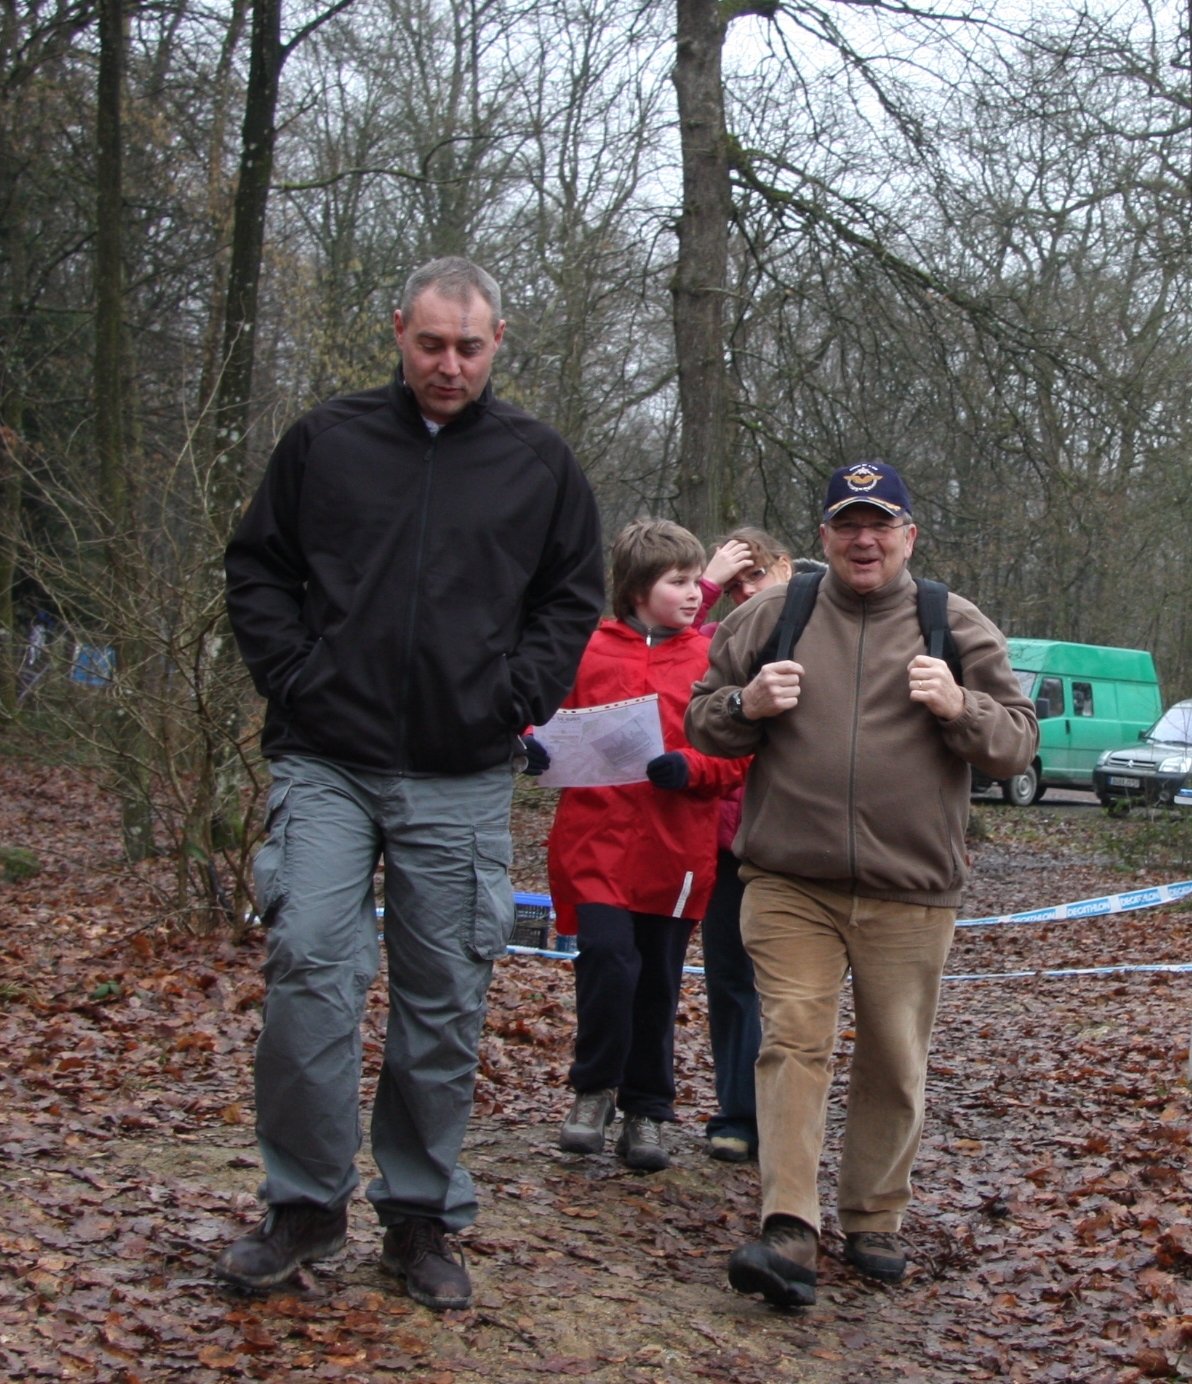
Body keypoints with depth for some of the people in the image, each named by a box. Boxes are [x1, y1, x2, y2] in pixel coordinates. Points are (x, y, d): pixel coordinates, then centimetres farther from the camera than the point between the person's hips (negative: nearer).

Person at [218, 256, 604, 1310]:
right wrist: (293, 678, -1)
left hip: (463, 781, 1)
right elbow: (258, 570, 12)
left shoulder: (540, 462, 8)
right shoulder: (326, 442, 7)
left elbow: (574, 596, 12)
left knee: (445, 1002, 5)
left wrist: (516, 699, -1)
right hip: (327, 763, 0)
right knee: (310, 968, -12)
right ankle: (306, 1204, 5)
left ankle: (423, 1216, 20)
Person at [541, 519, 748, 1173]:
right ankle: (594, 1088, 12)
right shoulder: (588, 651, 2)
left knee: (658, 984, 9)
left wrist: (689, 768, -16)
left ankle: (647, 1112, 26)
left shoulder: (711, 660, 3)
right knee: (609, 961, -14)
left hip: (675, 850, 1)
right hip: (597, 842, -1)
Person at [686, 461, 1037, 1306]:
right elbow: (702, 722, 15)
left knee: (896, 1064, 8)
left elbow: (1018, 743, 7)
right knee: (793, 1041, -9)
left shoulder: (958, 628, 7)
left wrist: (960, 708, -13)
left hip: (910, 894, 1)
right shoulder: (770, 616, 8)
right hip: (788, 885, 0)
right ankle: (790, 1231, -9)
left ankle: (875, 1221, 24)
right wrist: (746, 705, -8)